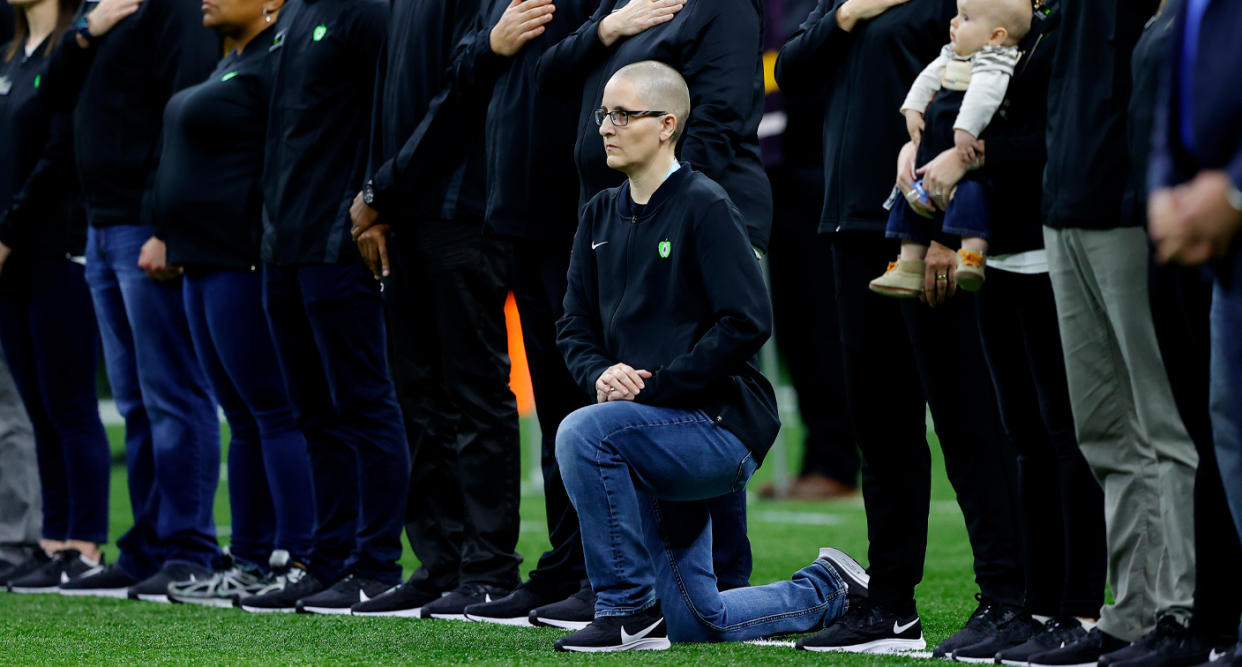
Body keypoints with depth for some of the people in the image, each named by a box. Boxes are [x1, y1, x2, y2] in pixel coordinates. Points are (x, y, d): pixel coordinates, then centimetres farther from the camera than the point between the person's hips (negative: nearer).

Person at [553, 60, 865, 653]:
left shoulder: (705, 208, -12)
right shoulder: (601, 215, 10)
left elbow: (746, 323, -20)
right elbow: (575, 328, 12)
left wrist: (655, 386, -21)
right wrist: (602, 373, -11)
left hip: (722, 424, -8)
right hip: (658, 436, 8)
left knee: (583, 435, -32)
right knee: (696, 621, 10)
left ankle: (628, 611, -21)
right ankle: (827, 591, 33)